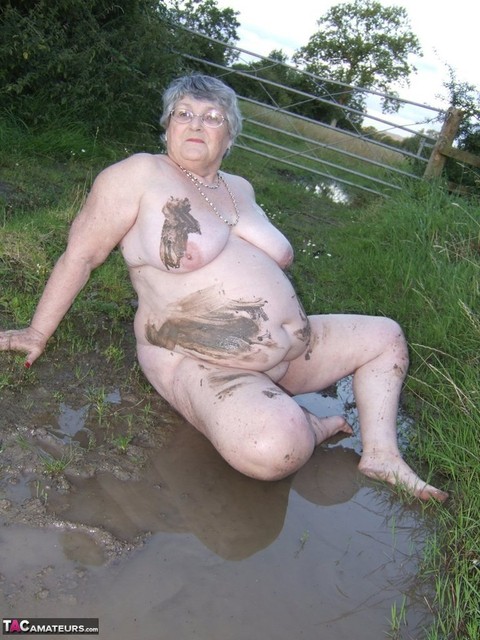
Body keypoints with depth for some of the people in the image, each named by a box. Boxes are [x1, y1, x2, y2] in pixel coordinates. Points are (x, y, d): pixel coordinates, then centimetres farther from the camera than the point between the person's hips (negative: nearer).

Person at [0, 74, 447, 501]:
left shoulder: (239, 189, 14)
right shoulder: (140, 175, -7)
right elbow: (80, 255, -4)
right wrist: (38, 334, -1)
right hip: (203, 366, -8)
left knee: (386, 336, 13)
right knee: (275, 448, -37)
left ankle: (381, 454, 5)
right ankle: (308, 427, -2)